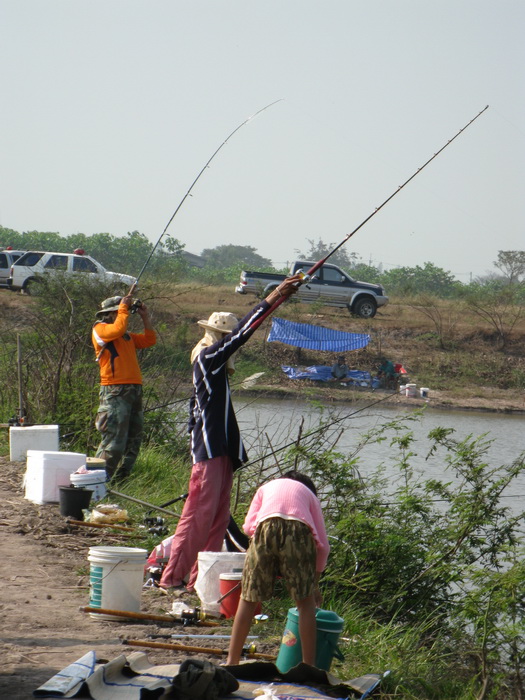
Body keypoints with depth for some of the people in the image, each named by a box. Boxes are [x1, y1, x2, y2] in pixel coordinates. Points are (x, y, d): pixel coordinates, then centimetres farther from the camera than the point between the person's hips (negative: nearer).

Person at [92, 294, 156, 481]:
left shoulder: (127, 336, 22)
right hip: (115, 392, -8)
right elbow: (118, 328, -18)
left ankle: (121, 479, 16)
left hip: (134, 390, 8)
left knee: (133, 441, 10)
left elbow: (149, 340, 21)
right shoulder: (100, 329, 0)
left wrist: (145, 317, 16)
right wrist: (124, 308, -7)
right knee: (114, 441, -13)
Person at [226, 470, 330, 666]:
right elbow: (323, 544, 26)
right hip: (300, 530, 0)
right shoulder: (309, 494, 35)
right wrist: (315, 583, 34)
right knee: (305, 602, 8)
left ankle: (232, 661, 13)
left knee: (249, 598, 11)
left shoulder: (266, 487, 37)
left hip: (266, 526, 1)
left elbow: (249, 526, 18)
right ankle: (309, 667, 6)